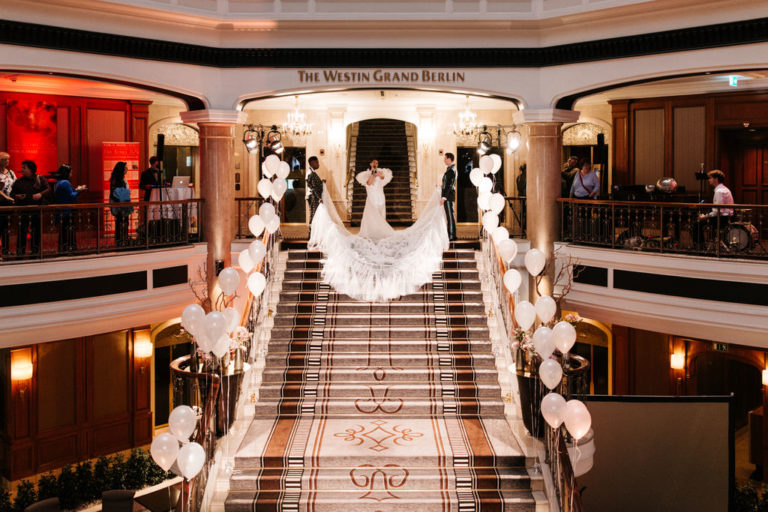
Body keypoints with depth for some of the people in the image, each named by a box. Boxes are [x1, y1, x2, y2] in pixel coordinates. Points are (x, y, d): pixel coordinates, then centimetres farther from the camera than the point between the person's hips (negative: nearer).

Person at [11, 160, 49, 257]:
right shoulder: (19, 181, 5)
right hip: (23, 210, 0)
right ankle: (20, 252, 0)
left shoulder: (40, 179, 4)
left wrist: (41, 194, -16)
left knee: (36, 231, 7)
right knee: (22, 231, -4)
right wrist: (17, 196, -13)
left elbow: (47, 189, 2)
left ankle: (35, 251, 17)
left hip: (37, 210, 1)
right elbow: (12, 193, 9)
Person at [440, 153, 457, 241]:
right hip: (449, 195, 10)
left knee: (450, 215, -8)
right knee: (449, 215, 12)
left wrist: (443, 197, -22)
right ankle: (452, 235, 15)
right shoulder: (452, 169, 15)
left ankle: (451, 235, -7)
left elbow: (448, 185, -20)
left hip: (448, 194, -10)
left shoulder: (450, 170, -16)